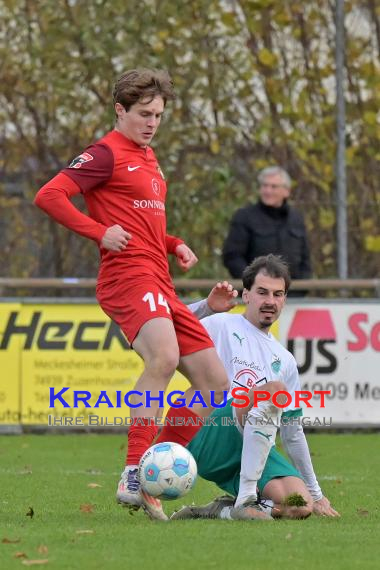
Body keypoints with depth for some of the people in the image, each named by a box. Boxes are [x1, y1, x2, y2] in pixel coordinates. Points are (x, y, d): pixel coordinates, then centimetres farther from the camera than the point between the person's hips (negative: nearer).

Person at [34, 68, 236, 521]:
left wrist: (173, 245, 19)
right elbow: (48, 196, -12)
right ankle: (134, 478, -35)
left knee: (215, 384, 6)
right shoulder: (106, 153, -3)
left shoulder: (148, 158, 24)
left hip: (160, 284, 10)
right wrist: (99, 232, -17)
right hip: (128, 276, -10)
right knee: (164, 358, -35)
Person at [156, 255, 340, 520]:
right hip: (206, 440, -5)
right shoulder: (221, 325, 9)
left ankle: (222, 510, -4)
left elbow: (293, 434, 28)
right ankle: (244, 500, -33)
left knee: (300, 506, -25)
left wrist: (315, 493, 25)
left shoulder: (285, 361, 25)